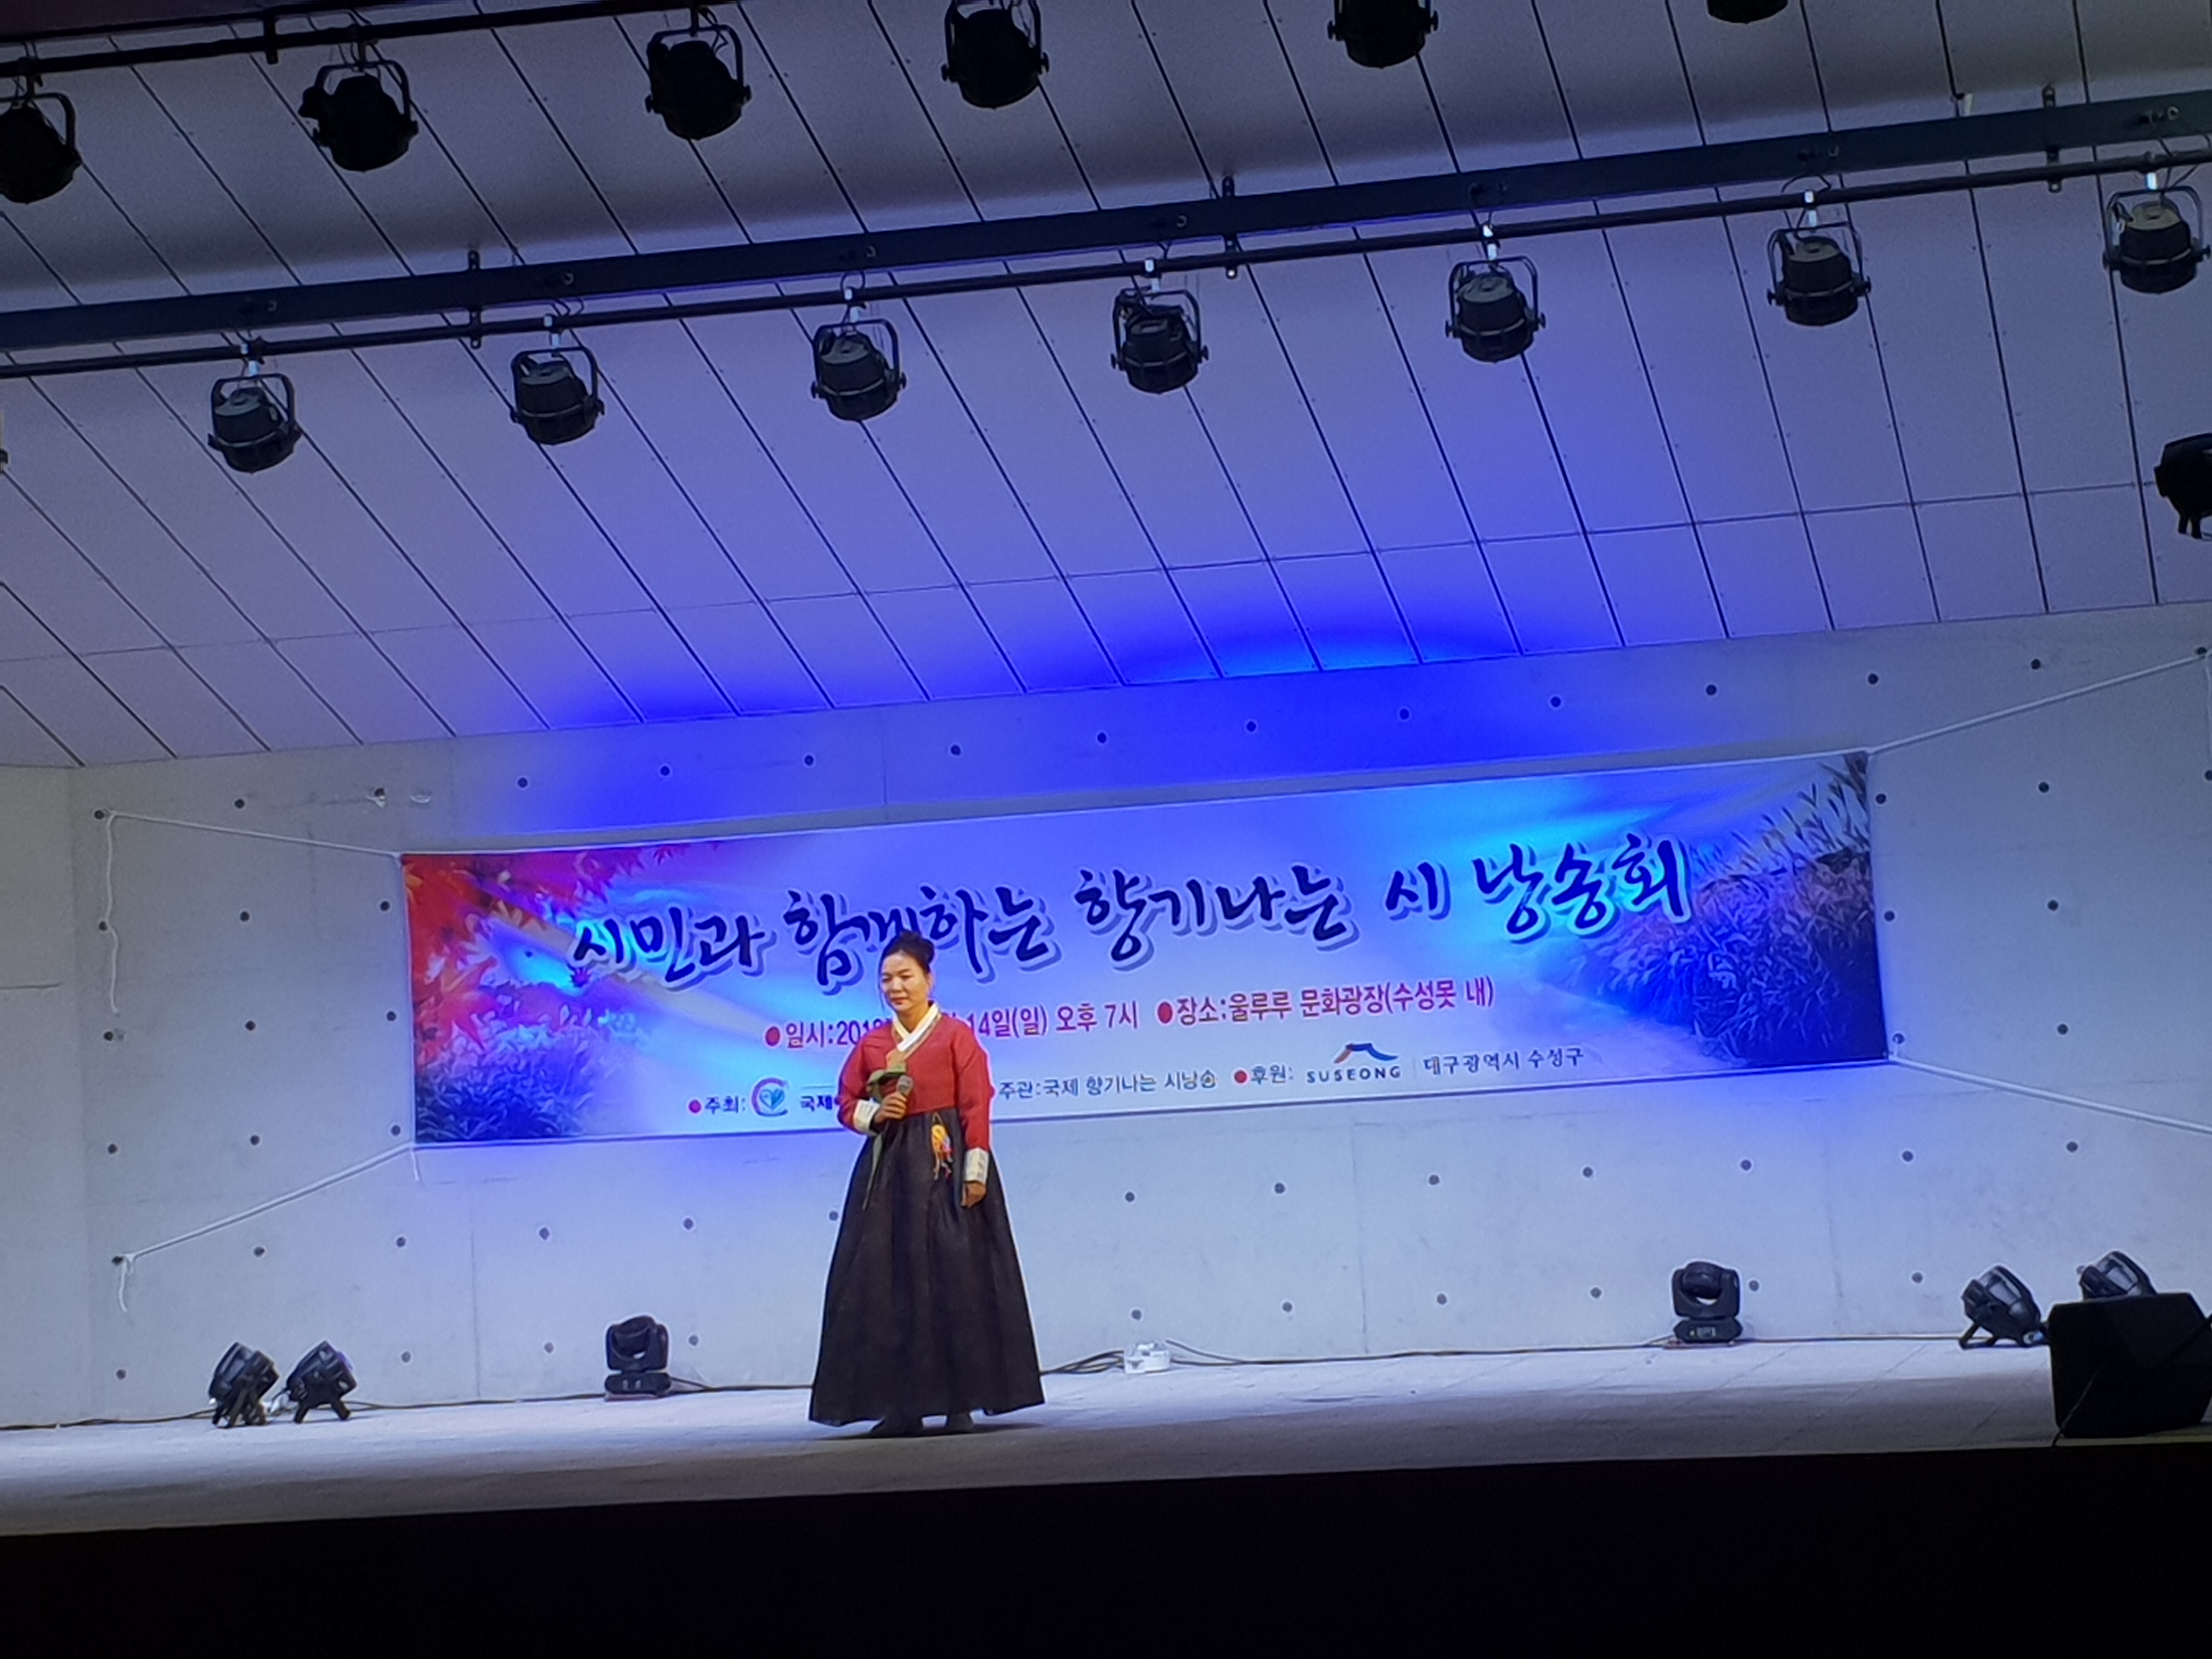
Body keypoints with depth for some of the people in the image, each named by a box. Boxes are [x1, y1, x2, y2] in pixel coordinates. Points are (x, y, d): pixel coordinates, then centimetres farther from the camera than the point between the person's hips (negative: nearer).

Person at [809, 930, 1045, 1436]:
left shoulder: (957, 1036, 1)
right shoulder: (871, 1044, 12)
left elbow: (976, 1108, -5)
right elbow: (846, 1103, 15)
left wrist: (975, 1171, -12)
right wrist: (875, 1113, -7)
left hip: (945, 1167, -4)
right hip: (887, 1170, 4)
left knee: (955, 1281, -5)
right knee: (886, 1284, -1)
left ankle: (961, 1402, -1)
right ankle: (901, 1403, 3)